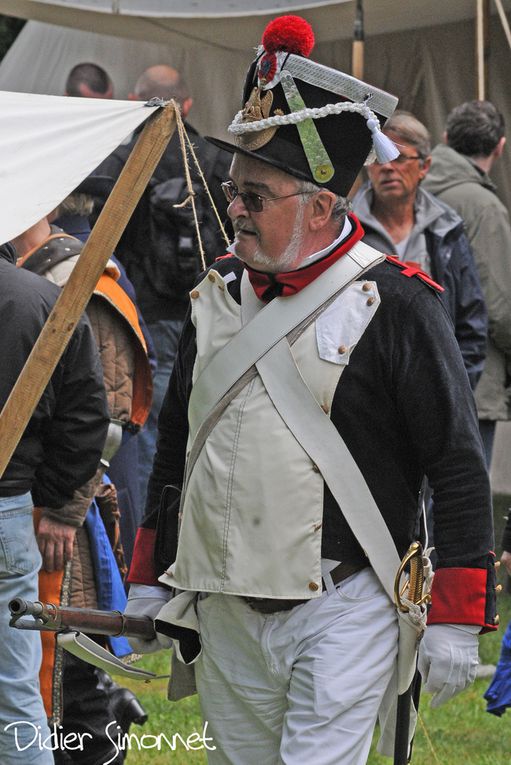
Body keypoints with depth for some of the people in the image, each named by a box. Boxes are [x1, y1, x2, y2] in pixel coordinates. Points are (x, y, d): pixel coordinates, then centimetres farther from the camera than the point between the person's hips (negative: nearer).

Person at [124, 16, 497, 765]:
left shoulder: (392, 305, -10)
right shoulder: (218, 295, 9)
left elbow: (461, 471, -9)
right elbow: (175, 442, 21)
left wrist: (456, 620, -11)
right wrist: (150, 578, 21)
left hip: (341, 612, -6)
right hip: (227, 614, 6)